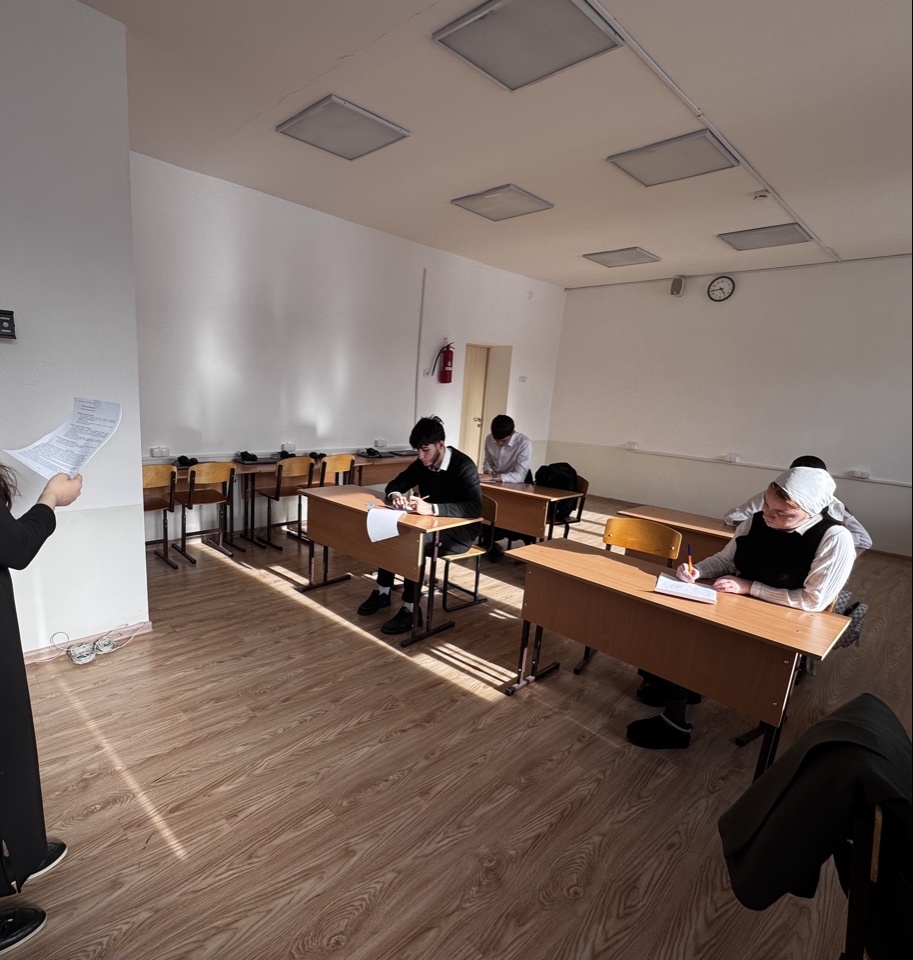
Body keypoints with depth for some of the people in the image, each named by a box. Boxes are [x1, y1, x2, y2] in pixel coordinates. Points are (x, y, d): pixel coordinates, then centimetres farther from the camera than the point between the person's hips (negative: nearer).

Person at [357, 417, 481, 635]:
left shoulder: (464, 466, -22)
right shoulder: (422, 463, -1)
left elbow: (474, 508, -34)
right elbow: (395, 484, 7)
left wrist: (432, 508, -45)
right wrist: (395, 496, -19)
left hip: (459, 532, -7)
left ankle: (411, 610, -21)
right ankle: (383, 592, 1)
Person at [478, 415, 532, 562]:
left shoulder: (524, 443, -25)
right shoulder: (489, 439, -9)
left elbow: (519, 476, -32)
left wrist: (493, 477, -42)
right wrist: (487, 471, -16)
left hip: (517, 485, -4)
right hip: (495, 483, 4)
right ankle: (490, 542, -1)